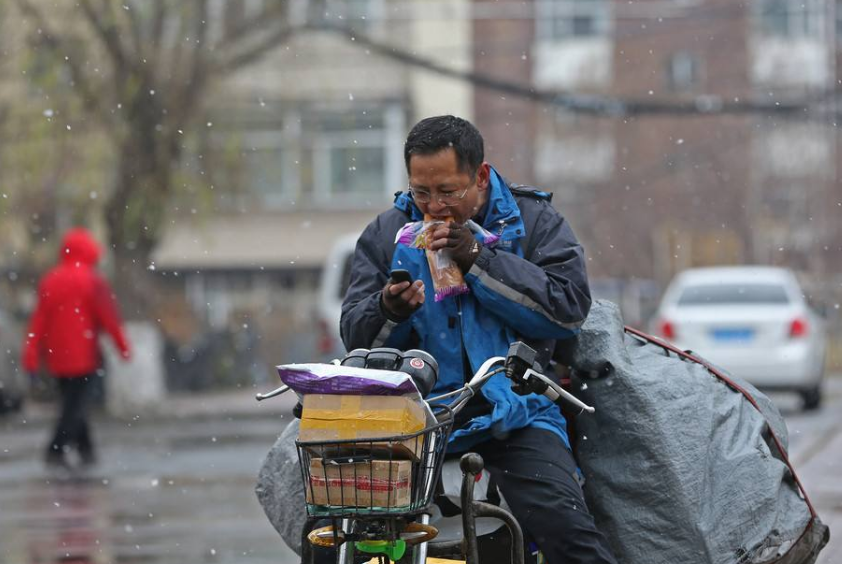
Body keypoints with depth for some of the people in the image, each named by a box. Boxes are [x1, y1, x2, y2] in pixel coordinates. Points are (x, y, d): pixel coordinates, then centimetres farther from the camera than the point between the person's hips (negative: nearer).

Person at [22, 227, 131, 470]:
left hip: (57, 356, 5)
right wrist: (123, 346, 0)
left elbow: (38, 320, 4)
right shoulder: (92, 281, -8)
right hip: (83, 354, -5)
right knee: (76, 404, -5)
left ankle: (86, 450, 20)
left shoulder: (48, 281, 7)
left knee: (72, 402, 18)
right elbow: (108, 317, -10)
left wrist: (31, 357, 3)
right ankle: (56, 450, -17)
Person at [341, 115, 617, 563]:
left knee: (564, 526, -25)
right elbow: (355, 335, 11)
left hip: (512, 413, -2)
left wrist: (478, 261, -12)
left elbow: (569, 308, -7)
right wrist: (389, 311, -13)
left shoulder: (533, 221, 7)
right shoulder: (386, 234, 14)